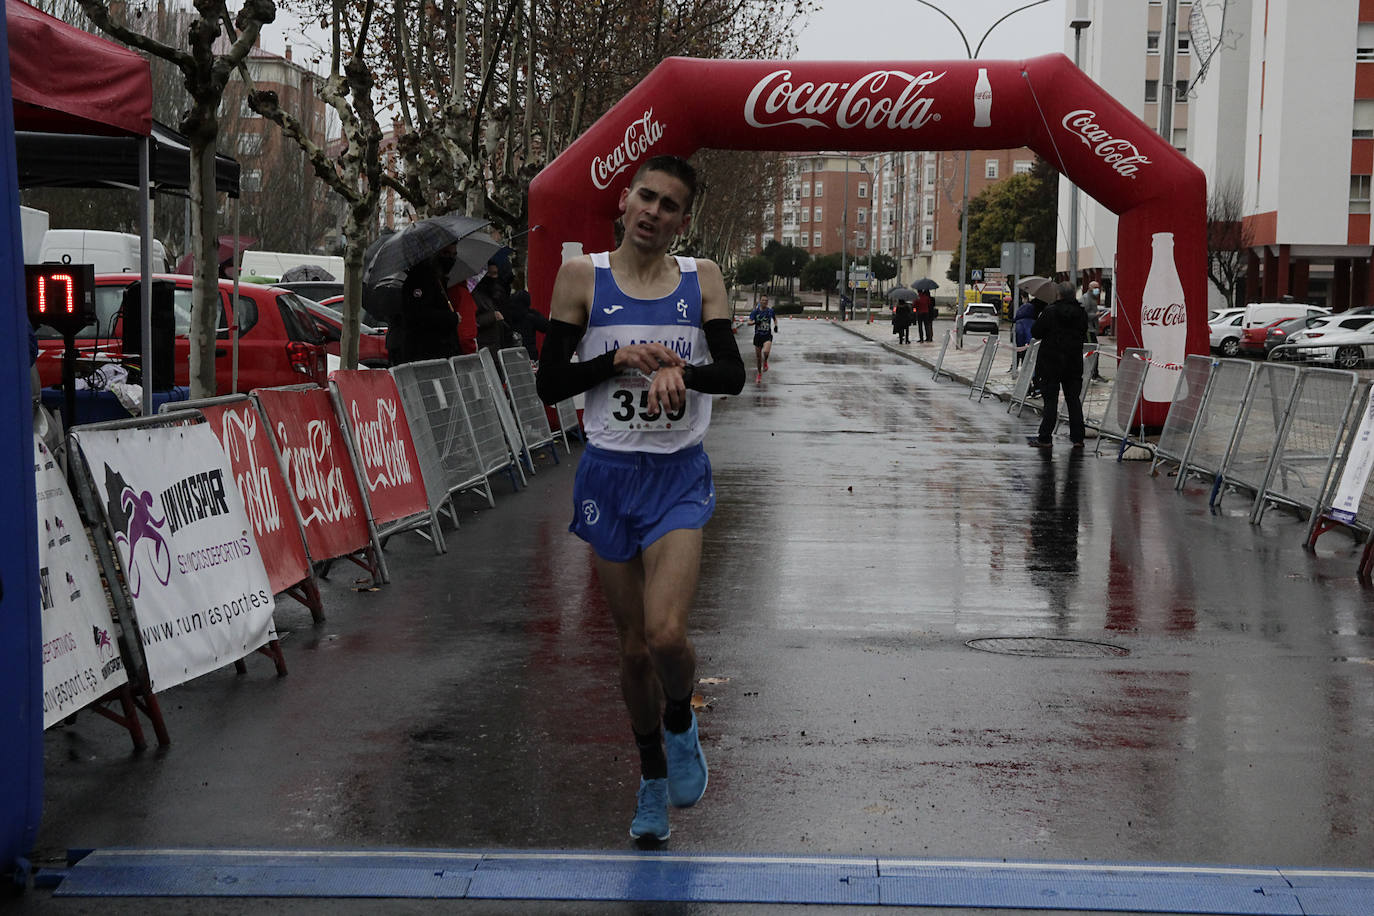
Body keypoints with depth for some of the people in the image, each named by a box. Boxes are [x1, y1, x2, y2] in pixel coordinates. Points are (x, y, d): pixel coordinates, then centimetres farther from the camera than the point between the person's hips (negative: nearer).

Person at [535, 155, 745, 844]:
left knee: (665, 633, -18)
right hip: (609, 476, 1)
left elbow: (733, 374, -4)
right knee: (632, 645, 8)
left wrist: (679, 369, -23)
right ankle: (652, 777, 30)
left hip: (679, 477, 0)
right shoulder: (583, 277, 0)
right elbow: (547, 383, -1)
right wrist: (618, 359, -16)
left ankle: (680, 721, 15)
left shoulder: (701, 279, 3)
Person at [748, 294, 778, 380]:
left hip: (767, 335, -1)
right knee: (758, 356, 7)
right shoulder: (755, 311, -4)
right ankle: (759, 374, 27)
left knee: (766, 351, -28)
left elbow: (775, 318, 21)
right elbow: (749, 322, -6)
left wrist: (775, 326, 5)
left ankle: (765, 362, 7)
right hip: (758, 335, 1)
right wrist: (755, 322, -26)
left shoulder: (770, 311, 0)